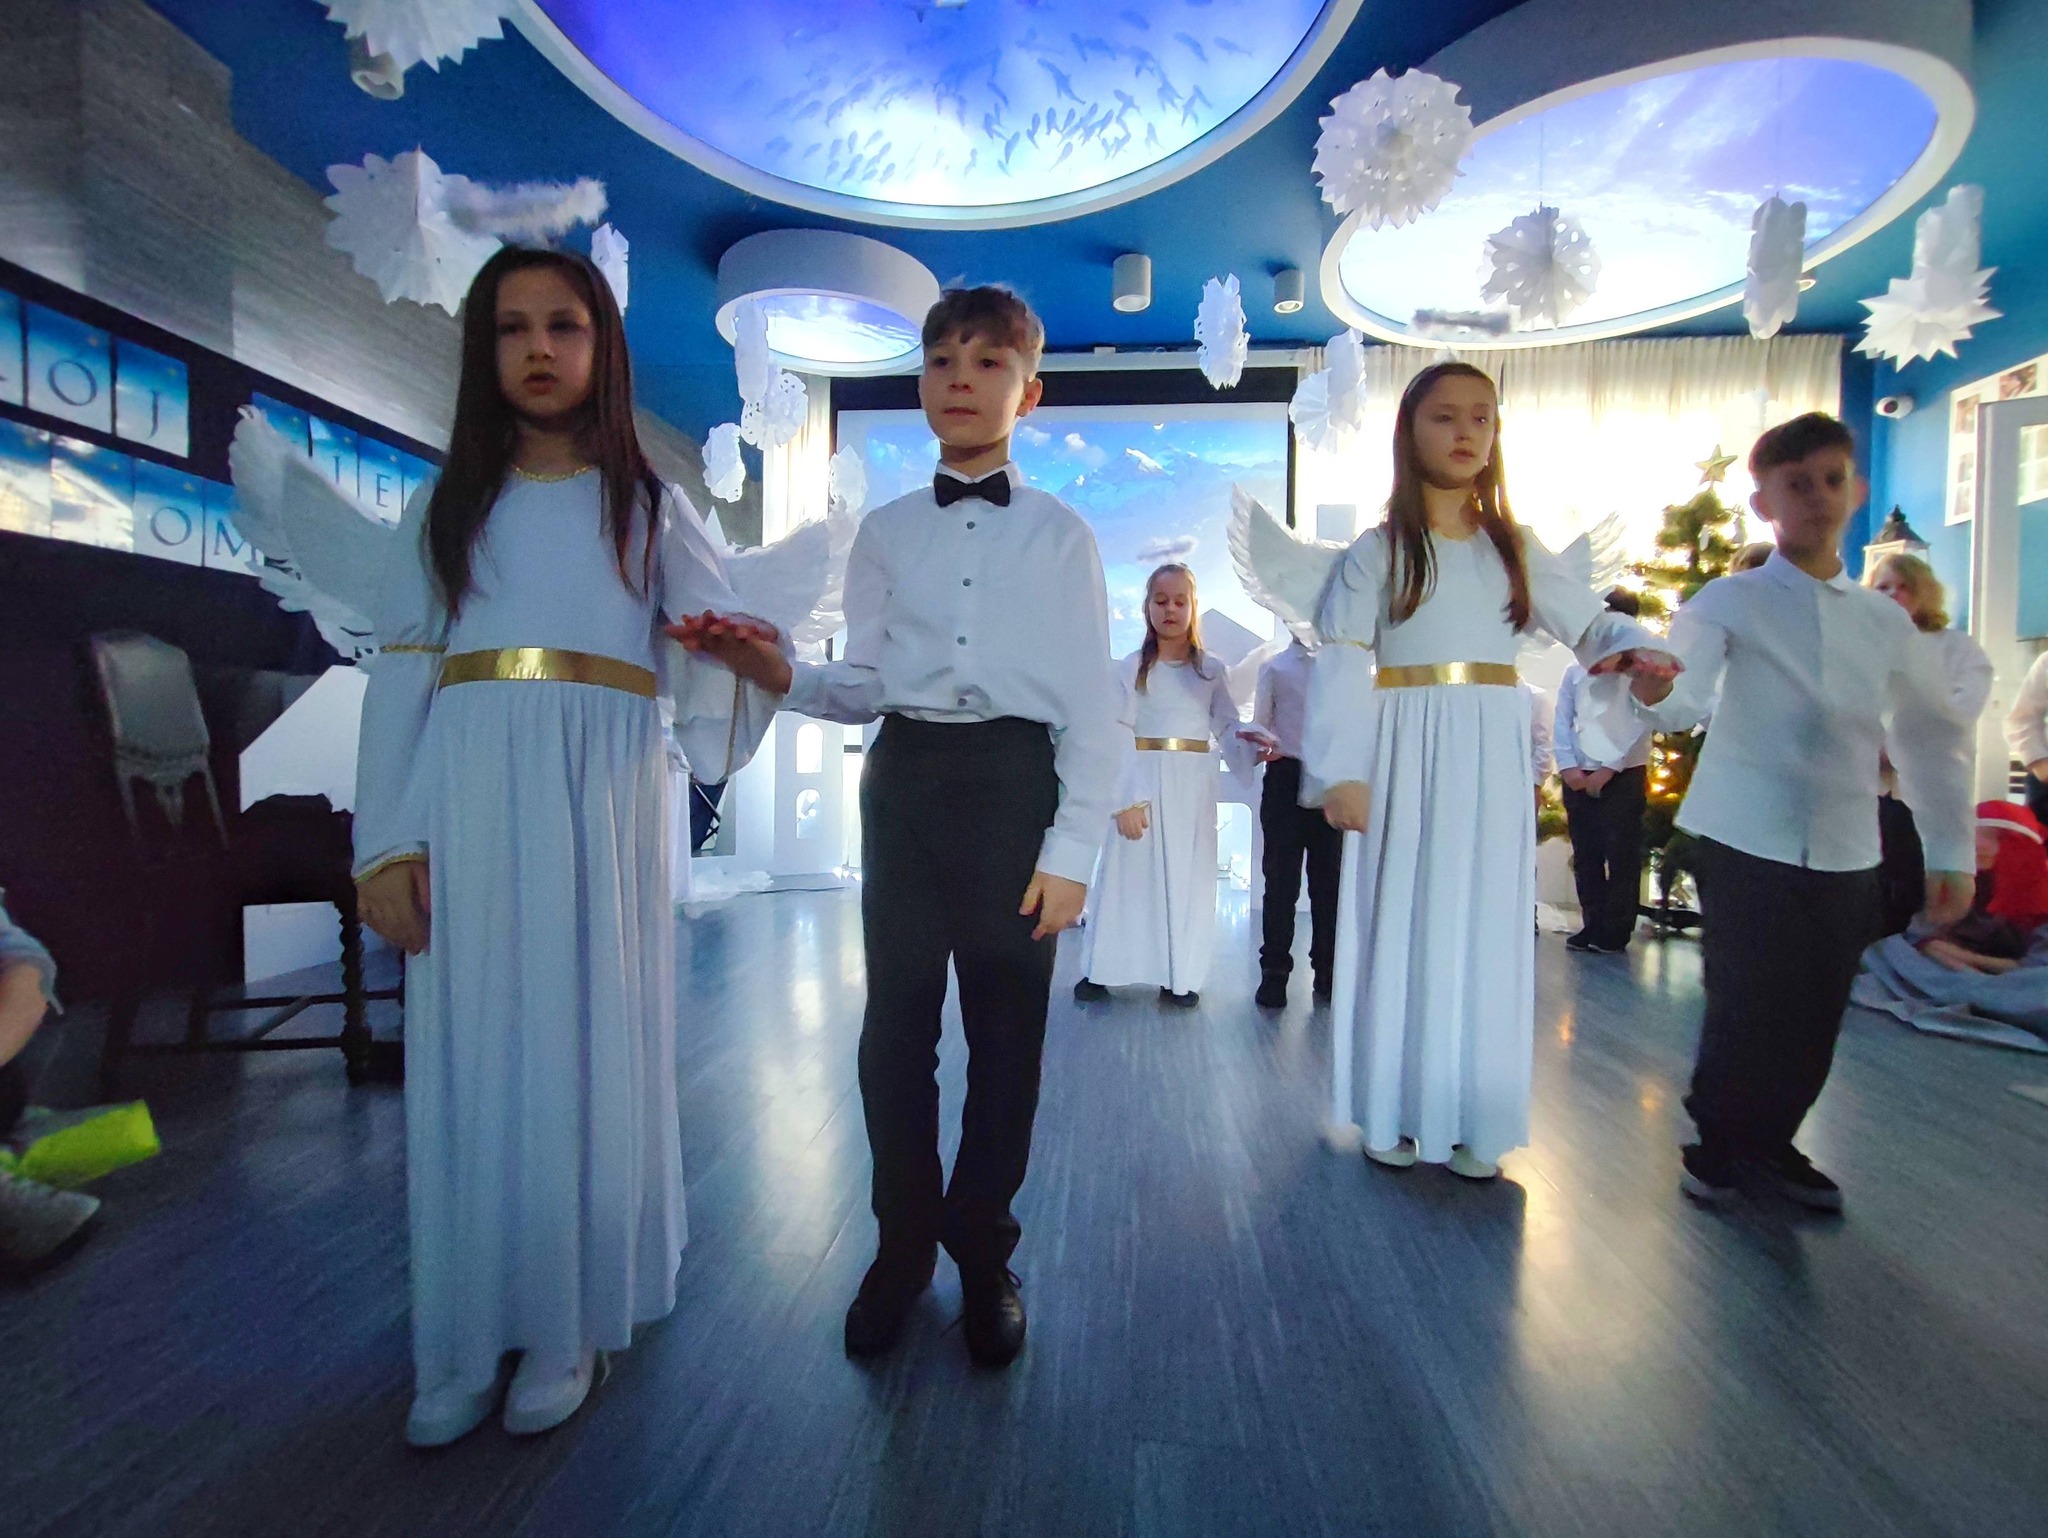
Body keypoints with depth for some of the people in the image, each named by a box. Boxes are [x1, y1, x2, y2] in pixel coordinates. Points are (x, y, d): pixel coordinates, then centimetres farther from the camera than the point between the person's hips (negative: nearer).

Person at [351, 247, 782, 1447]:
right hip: (468, 797, 2)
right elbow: (401, 675, 7)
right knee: (471, 1057, 4)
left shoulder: (649, 505, 12)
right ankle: (465, 1339, 20)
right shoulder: (447, 503, 14)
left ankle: (570, 1326, 18)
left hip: (602, 799, -1)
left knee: (587, 1050, 2)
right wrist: (386, 841, -1)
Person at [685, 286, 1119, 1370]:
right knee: (894, 1029, 8)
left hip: (1016, 781, -2)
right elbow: (868, 685, 12)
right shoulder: (885, 532, 12)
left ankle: (983, 1253, 28)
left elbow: (1090, 706, 0)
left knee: (1006, 1037, 6)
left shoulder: (1061, 534, 4)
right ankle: (903, 1245, 30)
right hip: (904, 780, 3)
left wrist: (1071, 851, -6)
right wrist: (780, 675, -7)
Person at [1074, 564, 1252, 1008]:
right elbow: (1119, 736, -6)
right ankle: (1101, 969, 13)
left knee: (1189, 878, 6)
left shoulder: (1211, 670, 8)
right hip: (1144, 780, -2)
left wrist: (1251, 750, -22)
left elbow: (1228, 727, 1)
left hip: (1194, 784, 2)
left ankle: (1180, 976, 17)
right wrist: (1127, 798, -15)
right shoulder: (1130, 667, 1)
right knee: (1129, 875, 1)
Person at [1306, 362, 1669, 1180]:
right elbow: (1344, 666, -6)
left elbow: (1591, 624, 13)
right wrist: (1344, 772, -15)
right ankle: (1394, 1113, 17)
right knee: (1402, 928, 1)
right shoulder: (1379, 550, 2)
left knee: (1486, 932, 6)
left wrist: (1635, 648, -10)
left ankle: (1471, 1120, 20)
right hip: (1407, 759, -3)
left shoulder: (1515, 548, 13)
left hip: (1494, 762, 4)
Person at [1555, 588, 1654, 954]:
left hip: (1623, 776, -4)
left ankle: (1615, 932, 7)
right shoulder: (1576, 671, 13)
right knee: (1585, 856, 8)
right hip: (1578, 777, 4)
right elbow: (1563, 721, 9)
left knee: (1622, 856, -1)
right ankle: (1592, 926, 17)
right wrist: (1568, 767, -3)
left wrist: (1608, 770, -12)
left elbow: (1640, 723, -7)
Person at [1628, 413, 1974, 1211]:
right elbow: (1687, 697, -20)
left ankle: (1770, 1142, 31)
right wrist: (1654, 691, -44)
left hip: (1847, 853, 4)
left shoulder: (1885, 620, 10)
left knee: (1816, 1017, 10)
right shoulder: (1731, 601, -2)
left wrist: (1951, 852, 13)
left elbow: (1933, 736, 16)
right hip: (1746, 844, -4)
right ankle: (1716, 1143, 22)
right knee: (1746, 1006, -1)